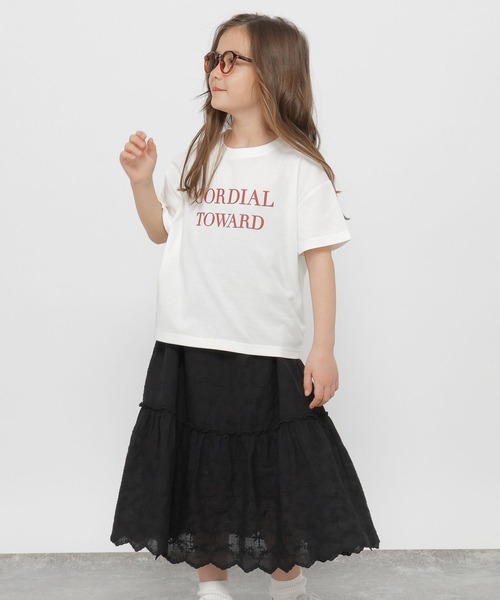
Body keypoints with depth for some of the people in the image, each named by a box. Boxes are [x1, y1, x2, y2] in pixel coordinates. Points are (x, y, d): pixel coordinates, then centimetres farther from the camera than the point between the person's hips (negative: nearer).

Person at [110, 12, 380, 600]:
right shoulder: (196, 158, 7)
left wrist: (323, 349, -10)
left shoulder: (300, 169, -6)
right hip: (188, 350, 4)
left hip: (267, 353, -3)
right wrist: (141, 180, 0)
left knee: (282, 474, 8)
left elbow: (319, 259, -6)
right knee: (201, 470, 13)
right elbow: (163, 231, 16)